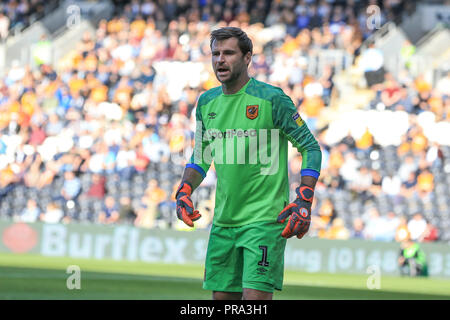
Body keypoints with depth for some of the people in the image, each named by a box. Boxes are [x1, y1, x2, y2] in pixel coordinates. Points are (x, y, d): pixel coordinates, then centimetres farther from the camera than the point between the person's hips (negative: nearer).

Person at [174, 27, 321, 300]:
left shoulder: (271, 99, -9)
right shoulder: (207, 102, 10)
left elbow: (311, 148, -4)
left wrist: (304, 203, -14)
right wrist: (184, 192, 5)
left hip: (265, 219, -6)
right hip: (223, 220, 6)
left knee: (255, 298, -15)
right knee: (222, 297, 8)